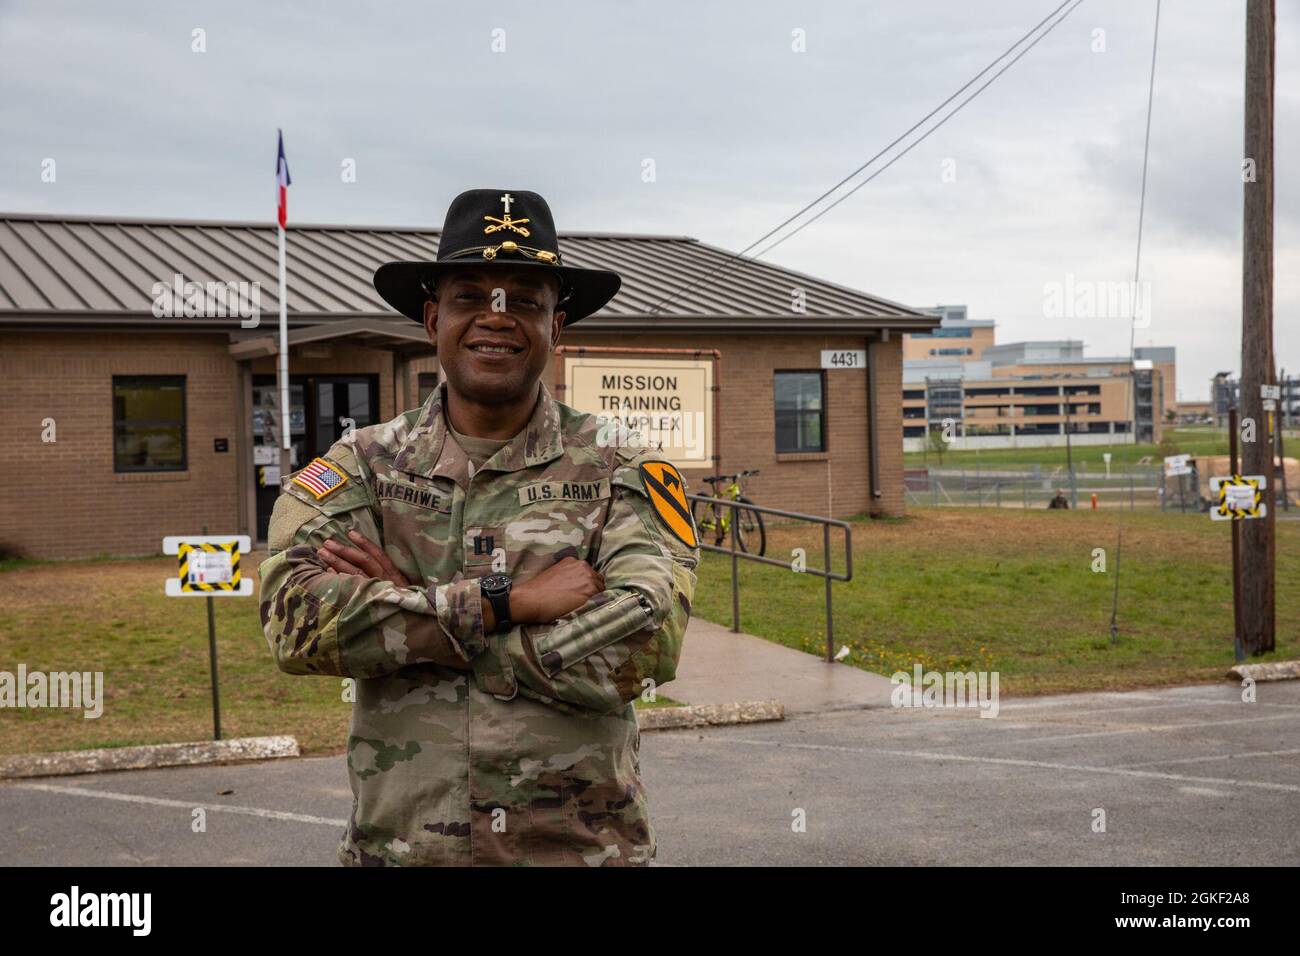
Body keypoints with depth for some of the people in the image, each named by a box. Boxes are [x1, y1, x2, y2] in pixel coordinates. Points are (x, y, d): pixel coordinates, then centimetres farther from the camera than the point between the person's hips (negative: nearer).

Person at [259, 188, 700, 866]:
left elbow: (641, 645, -18)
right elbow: (295, 619, -16)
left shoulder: (620, 471, -3)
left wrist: (407, 610, -16)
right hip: (398, 844, 1)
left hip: (580, 847, -1)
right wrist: (508, 601, -21)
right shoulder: (361, 466, 0)